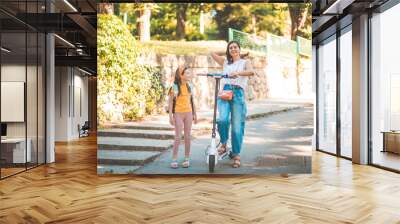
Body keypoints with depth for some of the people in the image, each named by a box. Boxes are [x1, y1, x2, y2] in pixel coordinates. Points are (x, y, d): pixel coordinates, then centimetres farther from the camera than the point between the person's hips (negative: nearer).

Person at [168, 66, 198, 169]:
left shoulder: (189, 86, 7)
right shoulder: (174, 87, -6)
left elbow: (192, 100, 13)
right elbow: (170, 101, -5)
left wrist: (195, 114, 12)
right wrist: (170, 115, -11)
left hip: (188, 113, 4)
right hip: (178, 113, -4)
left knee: (187, 137, 5)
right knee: (178, 137, -6)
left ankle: (187, 159, 14)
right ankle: (174, 159, 3)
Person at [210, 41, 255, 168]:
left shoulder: (245, 62, 13)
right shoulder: (225, 62, 23)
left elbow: (251, 72, -9)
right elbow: (212, 53, 17)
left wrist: (238, 73, -25)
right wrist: (226, 52, 22)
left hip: (238, 93, -2)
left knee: (237, 126, -3)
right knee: (223, 119, -23)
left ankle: (236, 155, 8)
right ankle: (223, 143, 3)